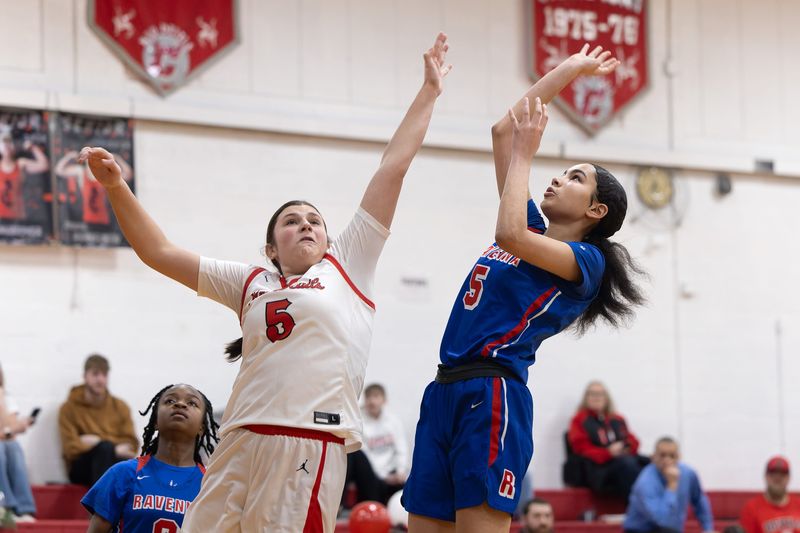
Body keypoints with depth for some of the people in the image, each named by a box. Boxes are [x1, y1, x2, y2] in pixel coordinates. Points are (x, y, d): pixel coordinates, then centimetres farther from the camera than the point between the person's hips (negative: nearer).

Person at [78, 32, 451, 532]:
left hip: (313, 444, -4)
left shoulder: (346, 268, 13)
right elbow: (161, 252, 21)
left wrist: (429, 93, 16)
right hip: (240, 441, 4)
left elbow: (393, 168, 14)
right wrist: (117, 188, 13)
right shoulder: (252, 282, 21)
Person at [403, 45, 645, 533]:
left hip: (492, 394, -8)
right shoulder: (535, 231, 21)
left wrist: (524, 155, -8)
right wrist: (568, 71, 26)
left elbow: (509, 235, -20)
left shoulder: (586, 260, 0)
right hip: (445, 390, 8)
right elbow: (504, 130, 23)